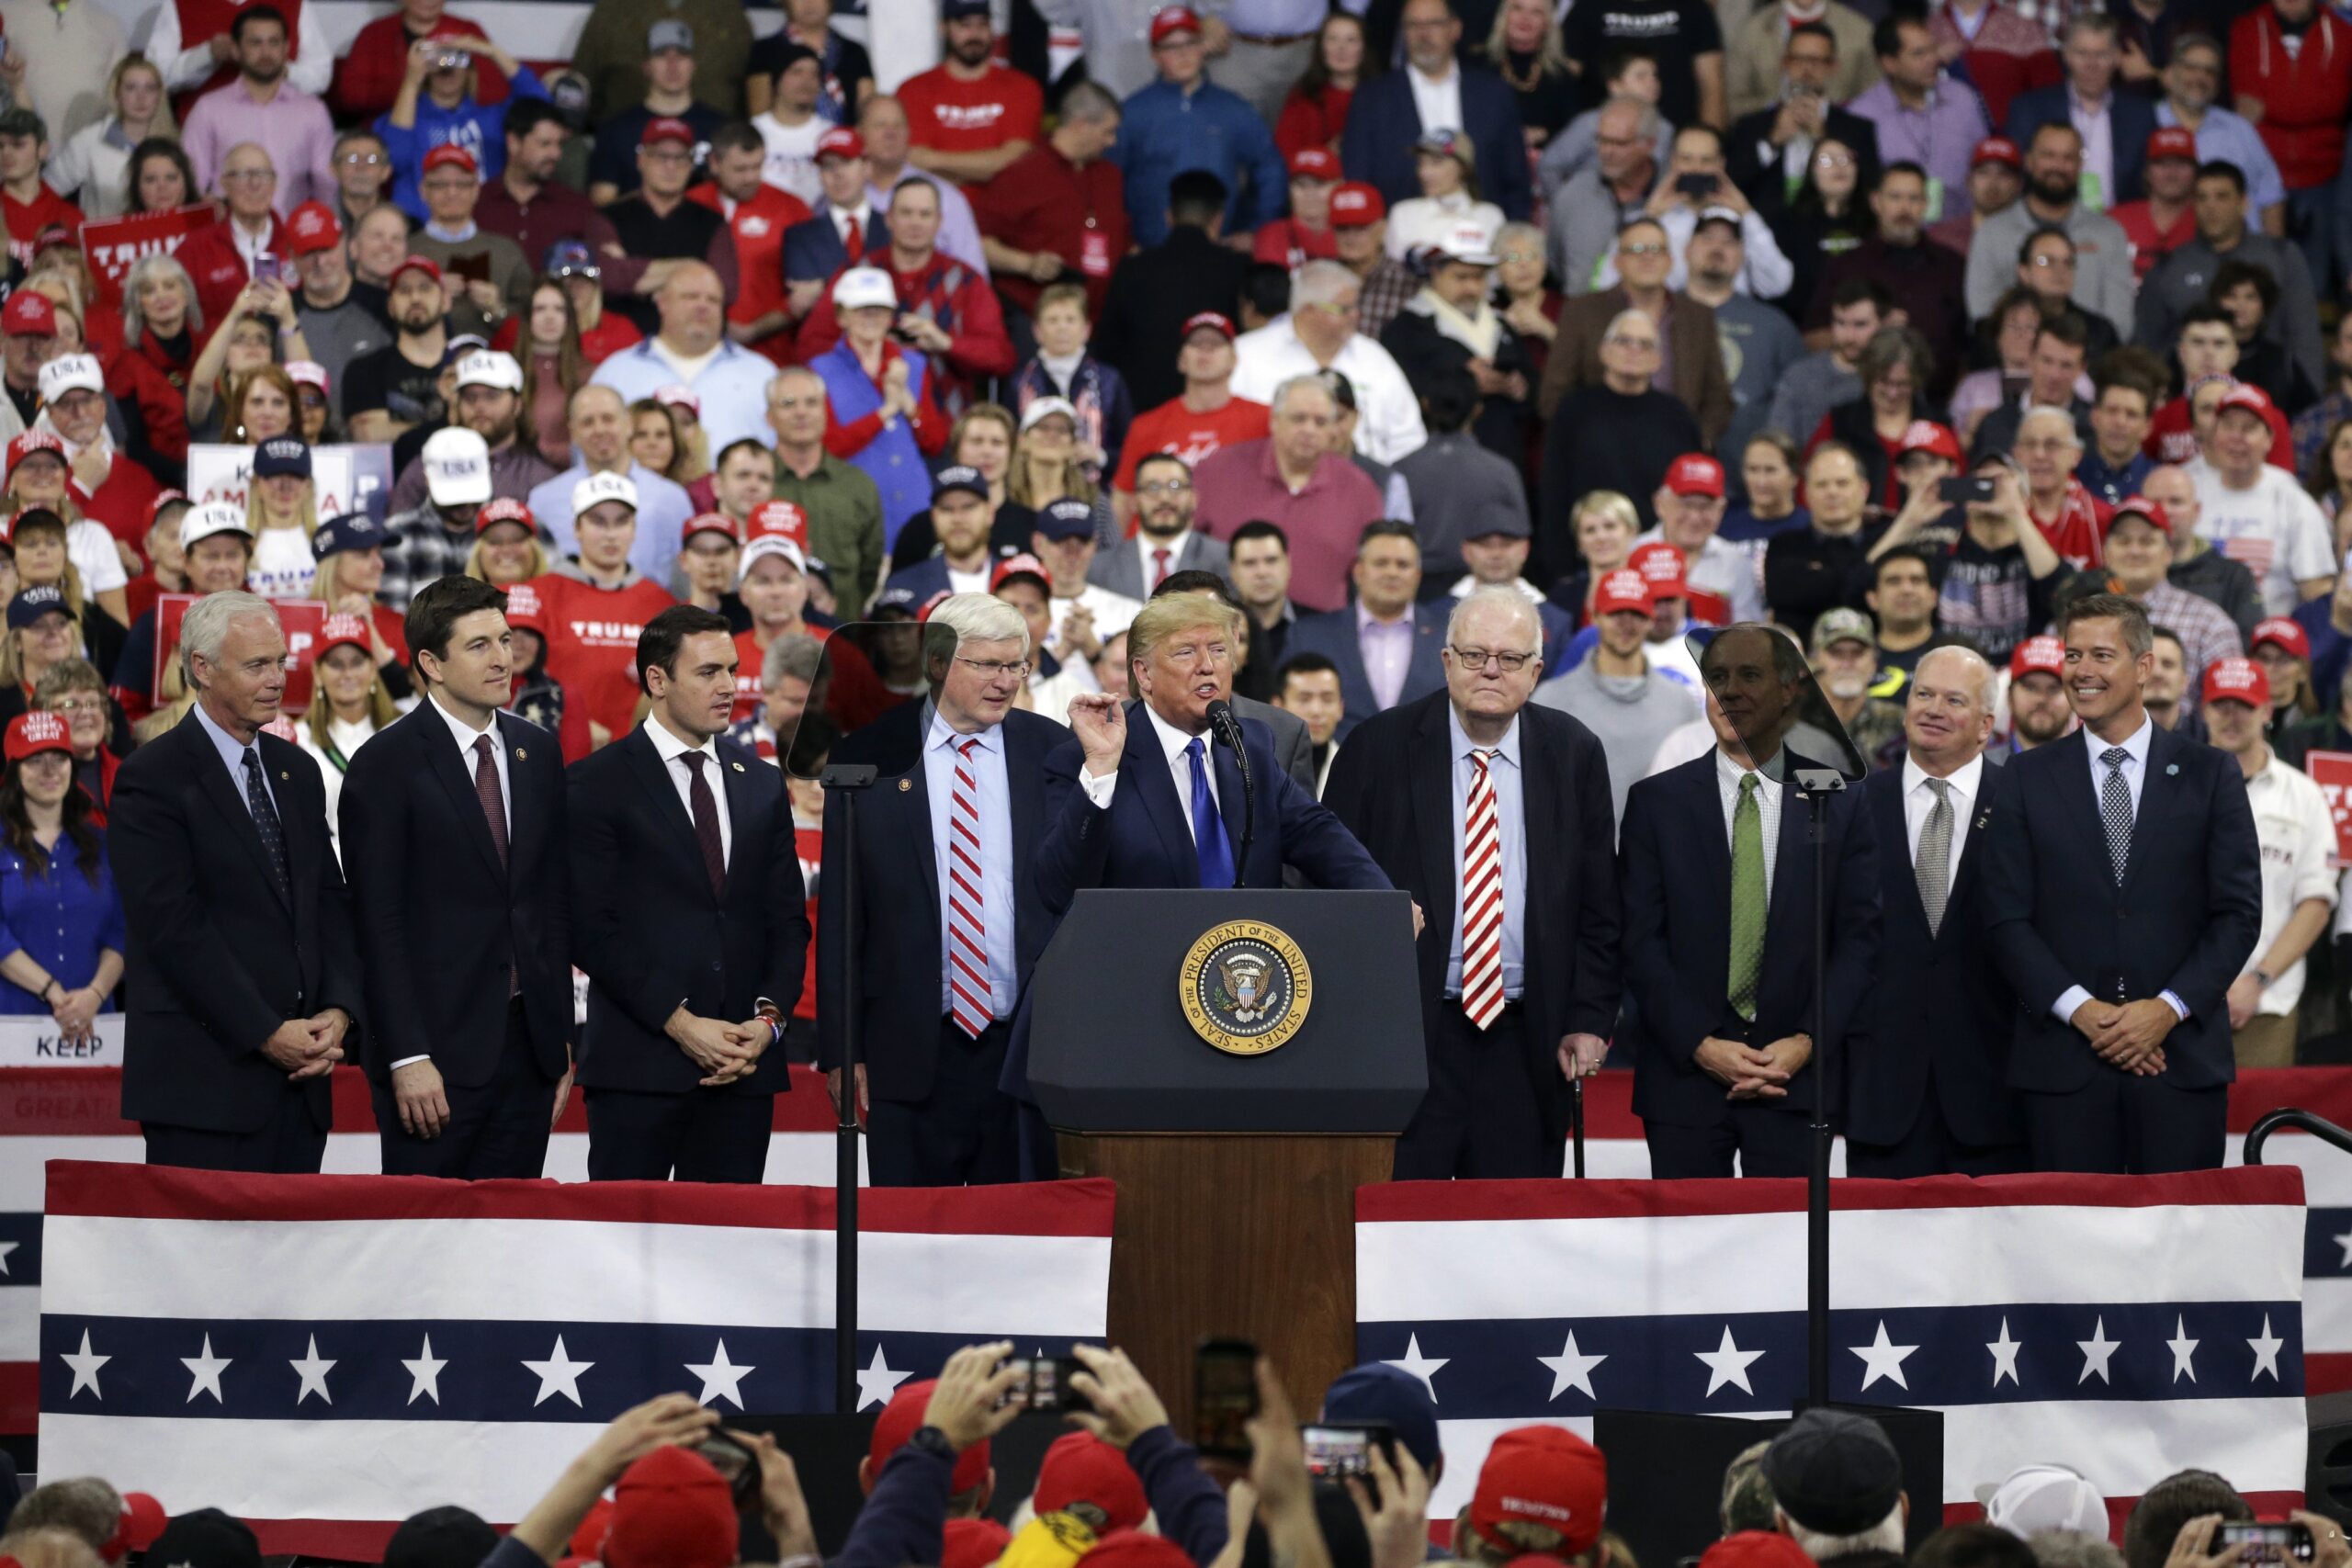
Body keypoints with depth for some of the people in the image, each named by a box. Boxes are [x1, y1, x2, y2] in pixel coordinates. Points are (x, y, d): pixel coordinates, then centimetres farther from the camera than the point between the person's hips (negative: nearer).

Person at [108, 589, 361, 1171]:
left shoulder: (297, 772, 17)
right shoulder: (152, 778, -6)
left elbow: (331, 903, 16)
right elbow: (175, 927, -12)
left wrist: (338, 1011, -1)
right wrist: (266, 1034, -14)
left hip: (299, 1070, 6)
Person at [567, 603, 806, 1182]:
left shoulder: (762, 785, 16)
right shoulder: (598, 785, 0)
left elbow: (787, 918, 16)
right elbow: (590, 929, -7)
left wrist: (768, 1018, -2)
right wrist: (679, 1023, -12)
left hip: (746, 1064, 4)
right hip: (638, 1065, -4)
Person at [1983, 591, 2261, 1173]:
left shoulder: (2210, 774, 7)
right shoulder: (2027, 779, 8)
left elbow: (2239, 912, 3)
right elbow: (2008, 917, 3)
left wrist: (2168, 1009, -9)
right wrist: (2080, 1010, -10)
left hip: (2183, 1056, 0)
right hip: (2065, 1059, 0)